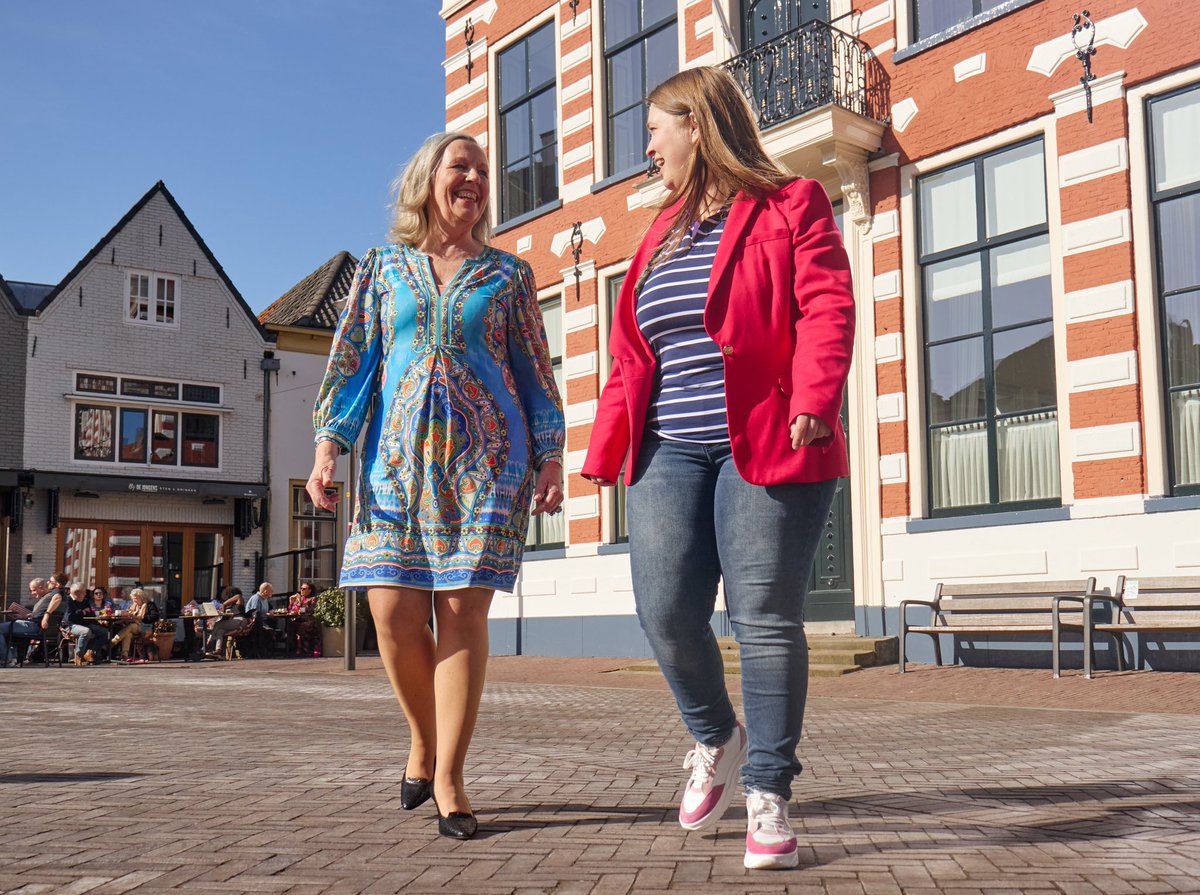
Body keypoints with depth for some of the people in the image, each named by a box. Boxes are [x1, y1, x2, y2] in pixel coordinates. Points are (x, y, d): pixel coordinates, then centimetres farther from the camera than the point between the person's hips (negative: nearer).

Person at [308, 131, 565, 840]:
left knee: (462, 610, -7)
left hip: (486, 459, -1)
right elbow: (352, 362, 10)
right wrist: (329, 445, -1)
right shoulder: (382, 268, 13)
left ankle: (447, 777, 0)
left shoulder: (507, 274, 12)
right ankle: (426, 742, 19)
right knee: (394, 612, -7)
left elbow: (535, 372, 10)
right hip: (399, 456, 1)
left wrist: (552, 455, 2)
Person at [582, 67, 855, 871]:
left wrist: (813, 401, -26)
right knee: (666, 610, -3)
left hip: (766, 449, -5)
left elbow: (826, 310, -11)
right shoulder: (664, 232, 21)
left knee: (765, 618, -5)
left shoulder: (790, 207, 2)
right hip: (671, 451, 6)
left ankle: (769, 792, 8)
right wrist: (608, 444, 12)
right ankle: (716, 738, 24)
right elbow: (631, 353, 20)